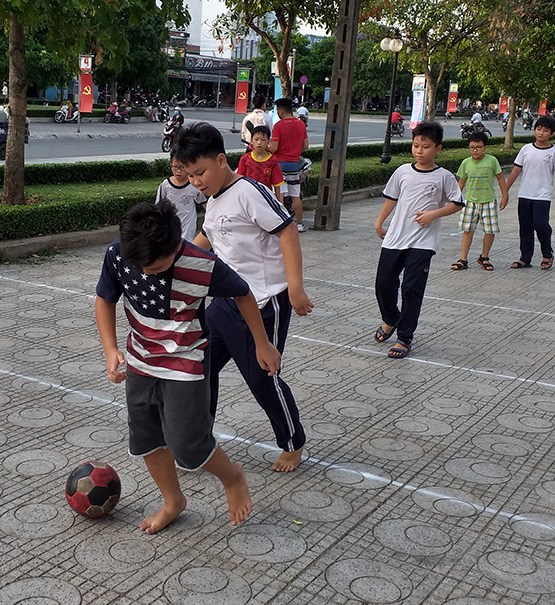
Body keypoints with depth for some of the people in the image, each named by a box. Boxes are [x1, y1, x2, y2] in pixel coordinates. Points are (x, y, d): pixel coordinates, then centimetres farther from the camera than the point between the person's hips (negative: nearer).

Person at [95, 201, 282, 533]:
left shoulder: (203, 267, -27)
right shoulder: (117, 256, -18)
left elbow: (243, 294, -9)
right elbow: (105, 299, 0)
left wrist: (262, 344, 0)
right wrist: (111, 349, -13)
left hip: (185, 368, -4)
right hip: (140, 363, 5)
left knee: (188, 448, -6)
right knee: (145, 440, 13)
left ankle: (232, 476, 26)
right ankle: (173, 501, 37)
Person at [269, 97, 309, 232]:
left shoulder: (279, 125, -13)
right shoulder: (301, 124, 5)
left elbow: (273, 148, -16)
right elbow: (305, 146, 8)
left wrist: (266, 146, 3)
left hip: (280, 163, -5)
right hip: (295, 163, 5)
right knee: (296, 196, 12)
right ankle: (300, 224, 17)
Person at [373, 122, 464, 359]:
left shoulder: (444, 177, -4)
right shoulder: (403, 171, 6)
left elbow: (457, 203, 1)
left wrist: (433, 214, -13)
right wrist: (379, 222, 16)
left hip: (422, 243, -4)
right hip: (395, 238, 4)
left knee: (412, 289, -5)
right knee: (384, 282, 8)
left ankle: (404, 338, 7)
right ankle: (390, 320, 36)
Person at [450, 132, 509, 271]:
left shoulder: (492, 160, -7)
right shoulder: (466, 163, -2)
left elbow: (500, 178, 2)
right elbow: (461, 182, 9)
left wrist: (505, 196, 4)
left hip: (488, 202, -1)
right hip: (471, 202, 1)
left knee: (490, 231, 1)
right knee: (467, 230, 5)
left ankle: (484, 257, 20)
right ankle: (463, 260, 12)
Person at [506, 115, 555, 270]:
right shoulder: (526, 149, 5)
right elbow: (516, 171, 8)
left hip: (543, 196, -3)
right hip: (524, 195, 3)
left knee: (540, 225, -13)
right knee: (525, 228, 8)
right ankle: (525, 258, 19)